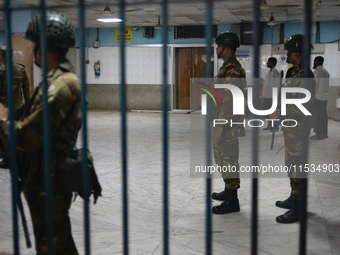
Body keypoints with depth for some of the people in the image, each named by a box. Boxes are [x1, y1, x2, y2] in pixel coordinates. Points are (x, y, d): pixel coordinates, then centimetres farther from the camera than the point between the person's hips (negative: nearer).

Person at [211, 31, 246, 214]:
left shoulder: (232, 70, -19)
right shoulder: (228, 67, 14)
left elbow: (229, 100, -23)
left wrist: (220, 125, -23)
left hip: (227, 122, -11)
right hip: (224, 120, 11)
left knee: (228, 159, -5)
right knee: (225, 158, 17)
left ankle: (232, 200, 2)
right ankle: (228, 191, 29)